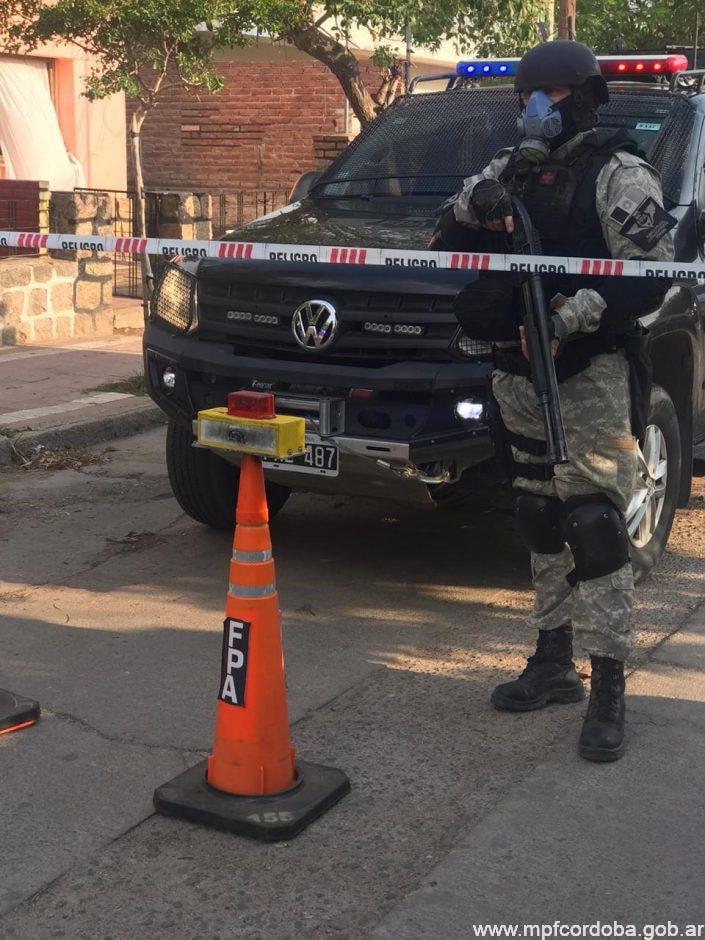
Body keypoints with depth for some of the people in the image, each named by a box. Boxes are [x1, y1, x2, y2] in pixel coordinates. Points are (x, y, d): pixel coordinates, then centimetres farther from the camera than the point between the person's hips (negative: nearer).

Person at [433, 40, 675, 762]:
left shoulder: (618, 175, -5)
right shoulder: (506, 172, 13)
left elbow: (651, 277, -14)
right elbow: (449, 243, 13)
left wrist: (574, 315, -26)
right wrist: (479, 210, -8)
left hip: (594, 374, -6)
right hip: (523, 375, 7)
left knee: (593, 523, -10)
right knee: (542, 522, 12)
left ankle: (608, 691, -3)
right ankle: (553, 662, 25)